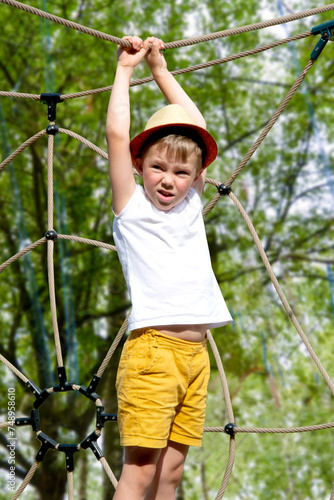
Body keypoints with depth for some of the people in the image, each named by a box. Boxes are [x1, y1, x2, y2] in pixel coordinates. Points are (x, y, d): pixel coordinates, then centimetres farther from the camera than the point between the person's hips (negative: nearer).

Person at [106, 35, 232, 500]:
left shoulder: (191, 206, 15)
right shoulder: (132, 208, 3)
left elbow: (195, 124, 22)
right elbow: (117, 134, -4)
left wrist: (160, 68, 27)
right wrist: (125, 69, 8)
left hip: (196, 353, 6)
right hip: (152, 348, -5)